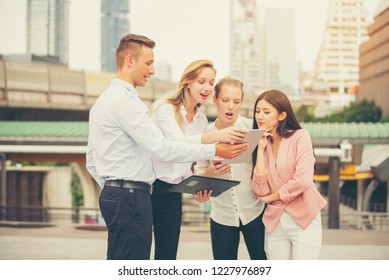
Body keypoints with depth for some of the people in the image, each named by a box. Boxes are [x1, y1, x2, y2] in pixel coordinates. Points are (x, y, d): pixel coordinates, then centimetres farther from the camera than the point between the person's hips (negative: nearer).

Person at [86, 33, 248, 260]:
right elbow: (162, 148, -20)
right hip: (131, 197, -11)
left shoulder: (104, 100, 19)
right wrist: (213, 150, -16)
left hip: (113, 194, 11)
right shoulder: (126, 101, -14)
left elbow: (91, 160, 21)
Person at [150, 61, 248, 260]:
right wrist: (215, 136, -42)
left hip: (172, 193, 6)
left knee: (167, 256, 7)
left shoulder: (201, 120, 10)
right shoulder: (165, 108, -10)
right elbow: (177, 143, -28)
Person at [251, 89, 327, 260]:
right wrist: (261, 149, -5)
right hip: (275, 222, 5)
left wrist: (270, 197, -3)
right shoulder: (263, 143, 9)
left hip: (304, 220, -5)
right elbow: (260, 190, -3)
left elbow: (303, 180, -17)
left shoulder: (300, 137, -5)